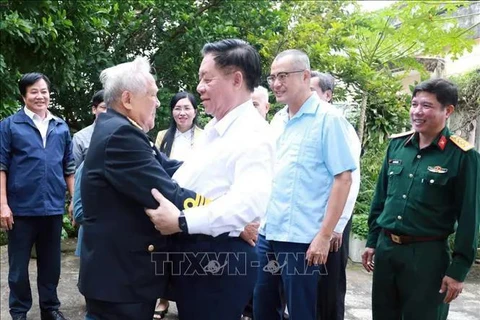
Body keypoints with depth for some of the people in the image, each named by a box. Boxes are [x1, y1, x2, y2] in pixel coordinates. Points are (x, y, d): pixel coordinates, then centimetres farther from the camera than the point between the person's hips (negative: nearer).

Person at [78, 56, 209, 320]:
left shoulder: (118, 129, 10)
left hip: (123, 269, 10)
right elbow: (169, 197, -28)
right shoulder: (121, 134, -22)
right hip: (120, 275, -10)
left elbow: (168, 168, 4)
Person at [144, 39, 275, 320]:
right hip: (191, 251, 9)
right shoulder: (214, 128, 14)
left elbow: (250, 202, -31)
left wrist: (181, 221, -29)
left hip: (221, 259, -9)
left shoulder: (253, 134, -18)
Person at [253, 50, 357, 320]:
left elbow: (343, 179, -13)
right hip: (267, 233, 7)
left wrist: (324, 235, -16)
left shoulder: (328, 119, -9)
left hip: (302, 238, -6)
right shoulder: (277, 121, 11)